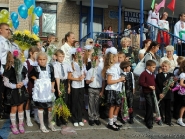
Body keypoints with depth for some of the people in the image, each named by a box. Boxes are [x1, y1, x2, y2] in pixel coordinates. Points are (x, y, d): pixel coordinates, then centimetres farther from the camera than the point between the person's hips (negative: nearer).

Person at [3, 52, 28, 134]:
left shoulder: (22, 68, -4)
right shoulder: (8, 70, -15)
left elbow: (26, 79, 3)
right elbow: (6, 83, -12)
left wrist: (23, 83, -17)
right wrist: (15, 86, -24)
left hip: (22, 90, 3)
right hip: (12, 92, -3)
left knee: (20, 108, 15)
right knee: (14, 109, 9)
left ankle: (21, 124, 31)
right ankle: (13, 126, 28)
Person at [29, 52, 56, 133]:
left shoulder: (50, 68, -1)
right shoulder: (35, 68, -6)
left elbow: (53, 79, 5)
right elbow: (30, 75, 11)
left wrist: (52, 87, -5)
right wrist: (35, 79, -4)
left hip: (48, 89, 2)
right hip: (39, 90, -2)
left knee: (50, 107, 7)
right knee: (40, 107, 6)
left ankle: (50, 123, 25)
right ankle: (42, 125, 19)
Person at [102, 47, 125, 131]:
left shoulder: (116, 67, 11)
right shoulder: (111, 68, -16)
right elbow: (109, 81, -20)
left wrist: (121, 79, 4)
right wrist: (119, 80, -19)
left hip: (117, 89, 9)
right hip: (112, 90, -9)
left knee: (118, 105, 15)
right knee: (112, 106, 0)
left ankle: (114, 121, 29)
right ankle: (110, 124, 11)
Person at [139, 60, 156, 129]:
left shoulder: (152, 74, 12)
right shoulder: (144, 73, -14)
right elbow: (141, 82, -19)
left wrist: (154, 86, 7)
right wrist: (149, 86, -21)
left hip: (152, 92, 8)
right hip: (147, 92, -8)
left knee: (150, 106, 16)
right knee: (150, 106, -10)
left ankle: (147, 119, 32)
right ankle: (149, 122, 0)